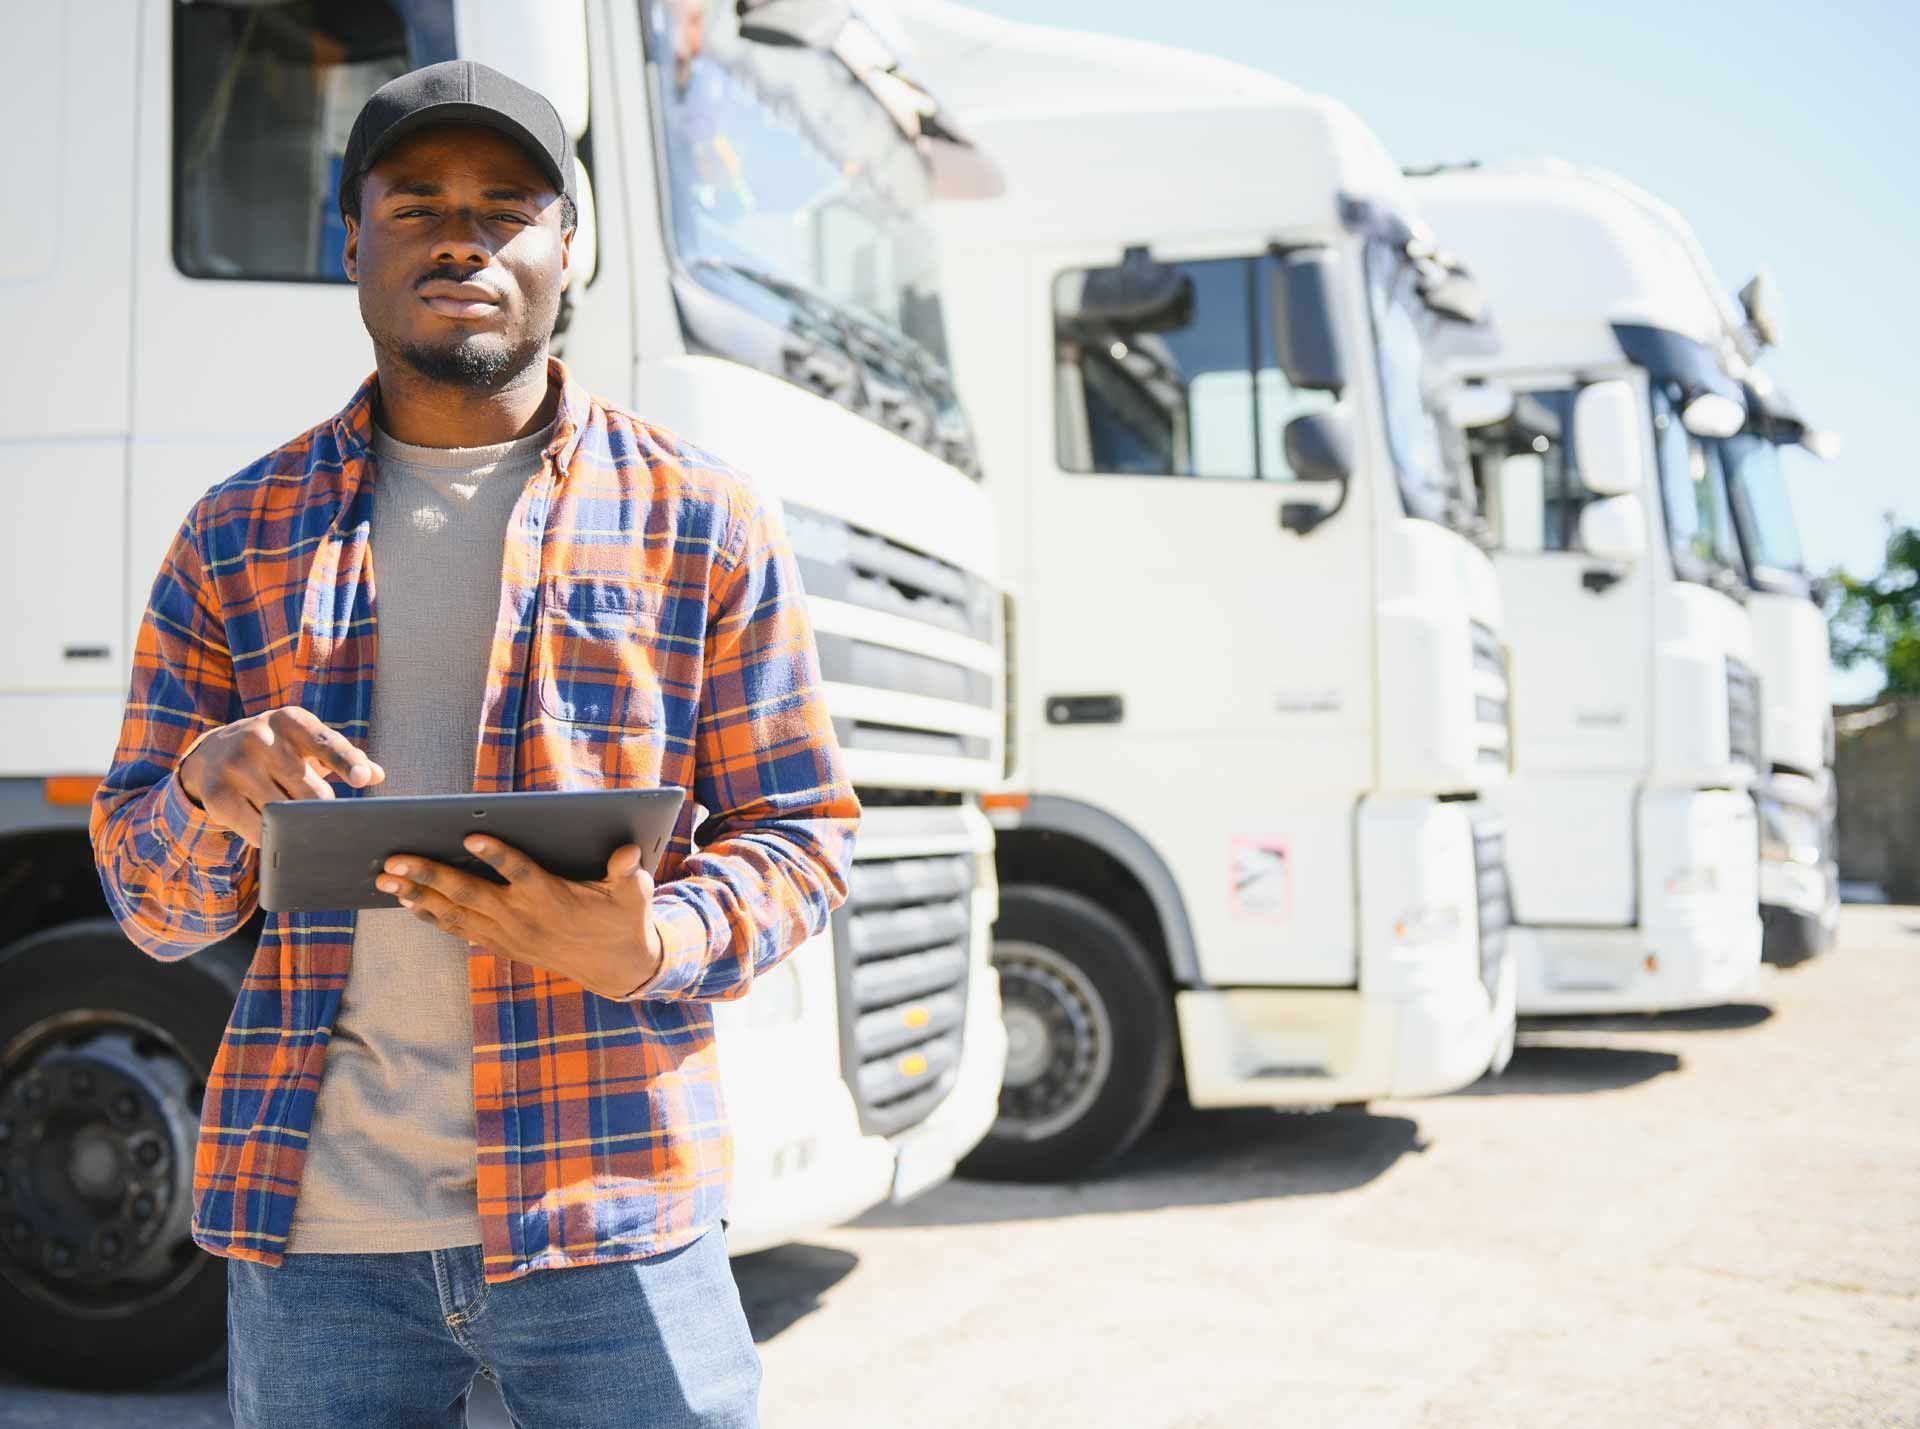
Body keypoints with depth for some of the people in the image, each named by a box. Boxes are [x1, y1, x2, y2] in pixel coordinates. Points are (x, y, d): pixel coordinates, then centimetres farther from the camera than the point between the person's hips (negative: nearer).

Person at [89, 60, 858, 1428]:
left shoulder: (703, 521, 4)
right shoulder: (238, 536, 10)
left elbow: (800, 831, 4)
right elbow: (151, 905, 10)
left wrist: (655, 947, -17)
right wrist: (208, 785, -14)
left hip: (606, 1212, -1)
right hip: (312, 1223, 2)